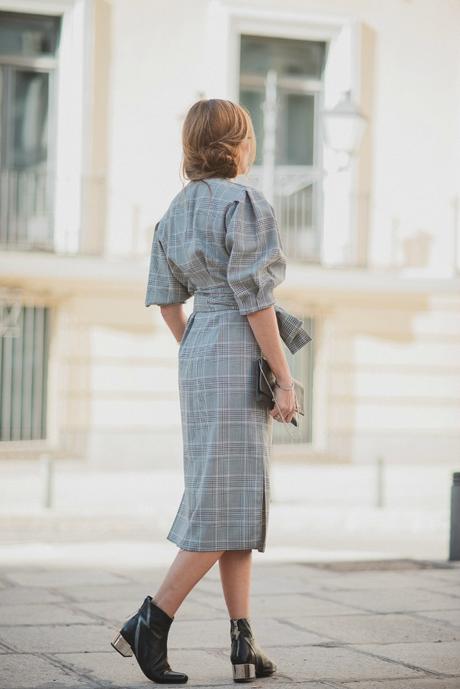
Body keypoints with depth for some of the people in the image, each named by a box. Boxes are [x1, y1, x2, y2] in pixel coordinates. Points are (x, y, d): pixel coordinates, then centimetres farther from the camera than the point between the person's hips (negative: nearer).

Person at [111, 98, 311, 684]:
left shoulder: (178, 209, 13)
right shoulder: (243, 203, -12)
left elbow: (166, 299, 14)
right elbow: (253, 299, -16)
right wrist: (283, 379, -13)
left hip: (198, 355, 9)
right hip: (240, 356, -9)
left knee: (237, 500, 9)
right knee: (230, 503, -5)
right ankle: (149, 625, -6)